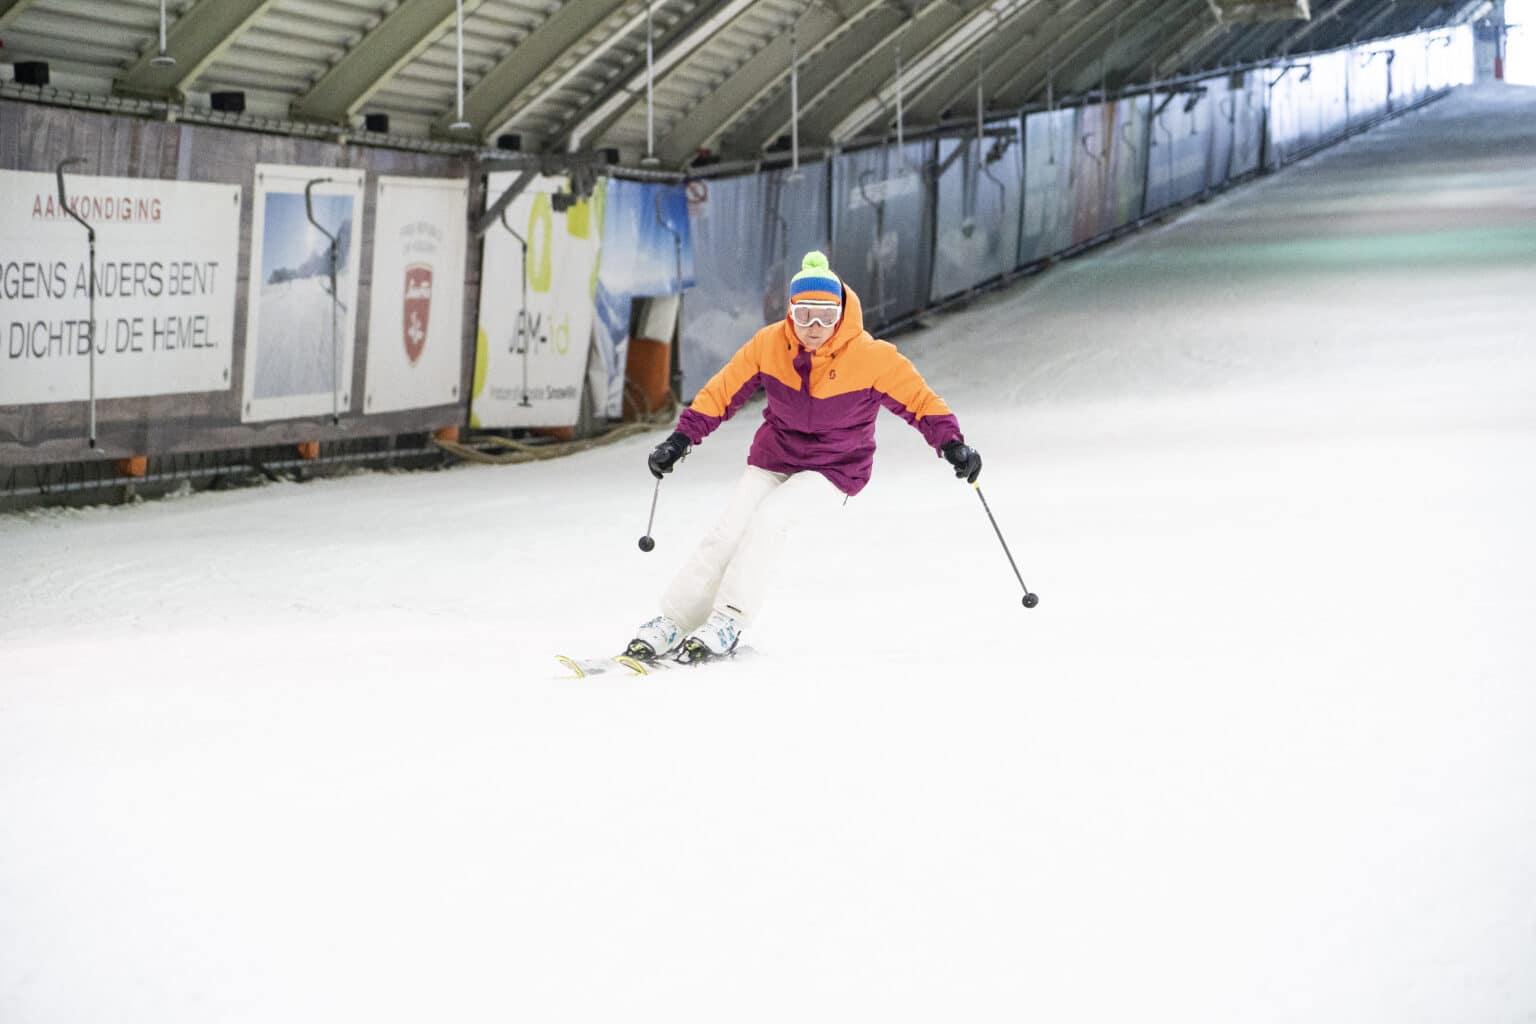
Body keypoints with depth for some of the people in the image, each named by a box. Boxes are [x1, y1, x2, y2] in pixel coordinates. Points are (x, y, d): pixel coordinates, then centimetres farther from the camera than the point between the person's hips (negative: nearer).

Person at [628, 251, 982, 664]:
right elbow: (722, 391, -1)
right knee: (727, 533, -9)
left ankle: (729, 620, -18)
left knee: (768, 520, -25)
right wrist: (681, 439, -5)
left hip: (834, 469, -3)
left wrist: (951, 444, -25)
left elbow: (919, 399, -13)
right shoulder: (768, 344, -11)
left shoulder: (871, 356, -19)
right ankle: (673, 621, -1)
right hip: (773, 456, 3)